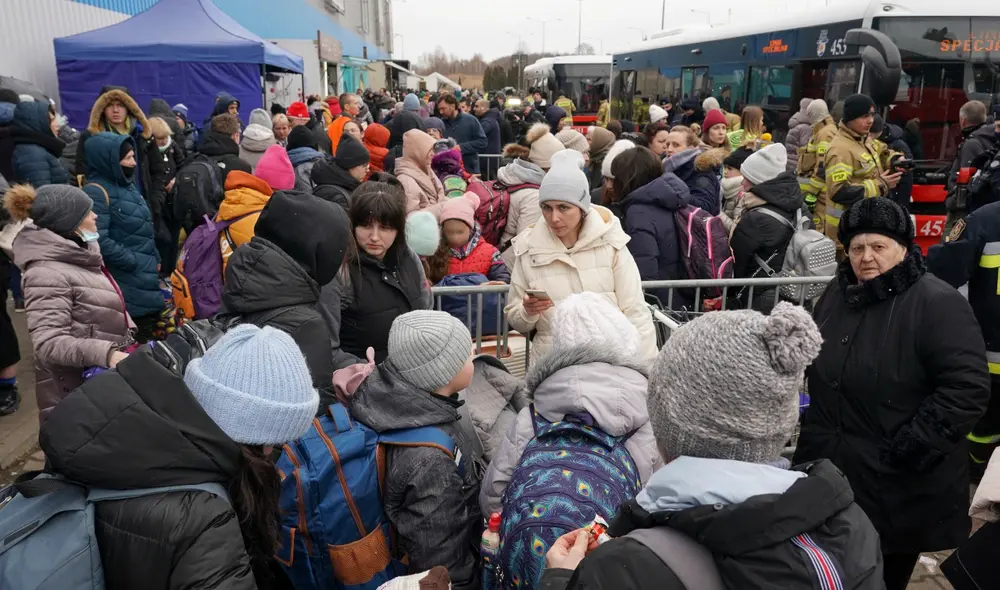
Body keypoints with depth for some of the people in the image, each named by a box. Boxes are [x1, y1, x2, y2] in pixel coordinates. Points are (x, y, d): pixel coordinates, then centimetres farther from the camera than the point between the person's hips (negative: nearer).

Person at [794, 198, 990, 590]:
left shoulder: (938, 304, -16)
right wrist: (812, 415, 12)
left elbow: (968, 388, -22)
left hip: (899, 485, -6)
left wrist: (911, 448, -22)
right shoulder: (839, 292, 6)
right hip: (831, 465, 6)